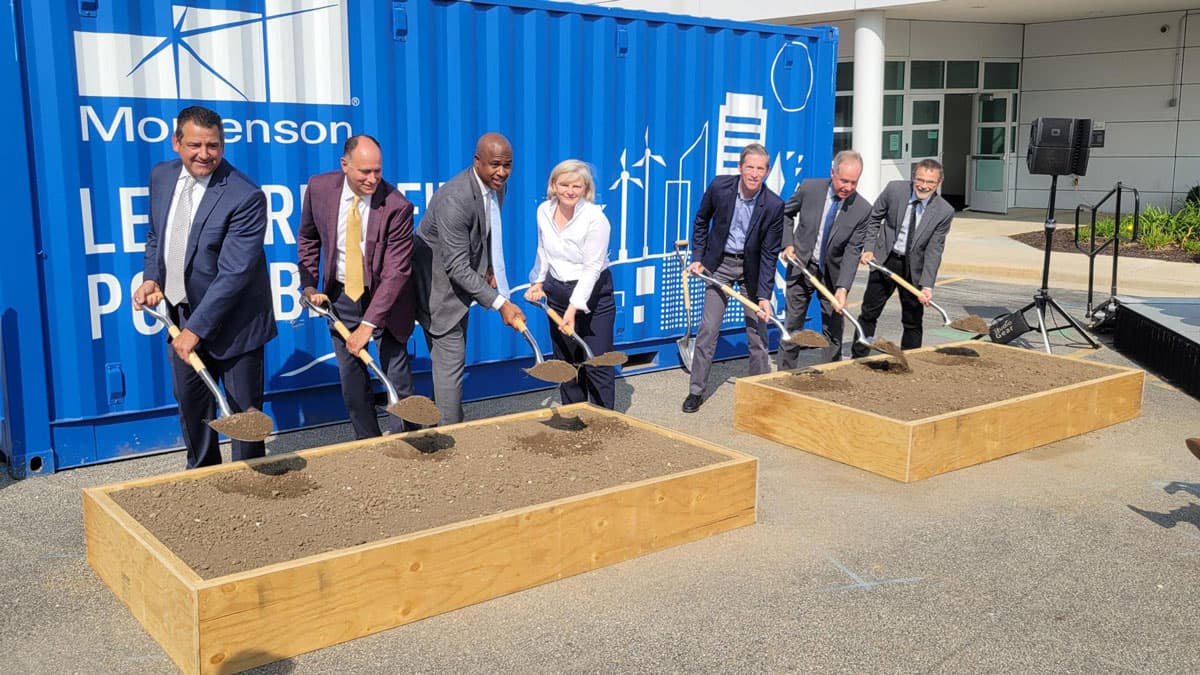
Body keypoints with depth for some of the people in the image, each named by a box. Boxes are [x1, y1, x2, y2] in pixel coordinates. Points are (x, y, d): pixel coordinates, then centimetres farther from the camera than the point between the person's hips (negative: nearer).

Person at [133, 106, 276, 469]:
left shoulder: (245, 197, -21)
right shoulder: (161, 176, 1)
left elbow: (233, 273, -23)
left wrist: (196, 328, -22)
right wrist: (151, 278, -2)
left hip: (231, 324, -6)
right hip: (182, 316, 6)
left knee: (244, 411, 7)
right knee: (191, 408, 18)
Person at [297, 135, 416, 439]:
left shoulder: (397, 207, -24)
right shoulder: (320, 188, -11)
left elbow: (397, 272, -23)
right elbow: (308, 238, 8)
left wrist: (369, 323, -27)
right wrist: (309, 286, -2)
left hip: (386, 297, -3)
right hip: (341, 295, 3)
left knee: (397, 377, 2)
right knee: (351, 378, 9)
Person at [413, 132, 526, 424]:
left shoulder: (496, 187, -2)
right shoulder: (454, 199, -30)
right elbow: (457, 267, -30)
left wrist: (490, 269, 5)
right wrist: (500, 304, -32)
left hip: (458, 284, 9)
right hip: (437, 286, -9)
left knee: (449, 360, 17)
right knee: (451, 362, -7)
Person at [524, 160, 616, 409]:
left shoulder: (595, 218, -19)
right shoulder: (544, 211, -2)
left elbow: (592, 267, -21)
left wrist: (574, 307, -25)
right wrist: (538, 281, 1)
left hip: (592, 294, -5)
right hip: (557, 292, 6)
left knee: (597, 364, -5)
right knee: (565, 362, 12)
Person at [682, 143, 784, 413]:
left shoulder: (774, 206, -19)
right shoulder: (719, 186, -15)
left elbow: (769, 254, -15)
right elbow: (701, 221, 4)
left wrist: (764, 296, -21)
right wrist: (698, 257, 0)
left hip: (751, 267, 0)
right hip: (719, 263, 1)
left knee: (757, 331, 3)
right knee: (708, 328, -2)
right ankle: (696, 390, 7)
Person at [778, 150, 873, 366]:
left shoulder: (863, 209, -16)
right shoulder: (809, 188, -13)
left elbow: (853, 251, -17)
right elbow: (786, 213, 6)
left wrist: (843, 288, -26)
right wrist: (788, 244, -7)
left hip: (833, 272, 0)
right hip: (801, 266, 1)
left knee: (833, 329, 5)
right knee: (792, 324, 6)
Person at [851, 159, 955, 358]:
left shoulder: (944, 212, -14)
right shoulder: (894, 189, -11)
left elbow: (934, 250, -15)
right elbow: (874, 218, 3)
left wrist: (927, 285, -23)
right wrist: (868, 248, -6)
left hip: (915, 267, -1)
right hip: (885, 260, 1)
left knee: (913, 322, 6)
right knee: (869, 313, 8)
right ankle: (858, 359, 21)